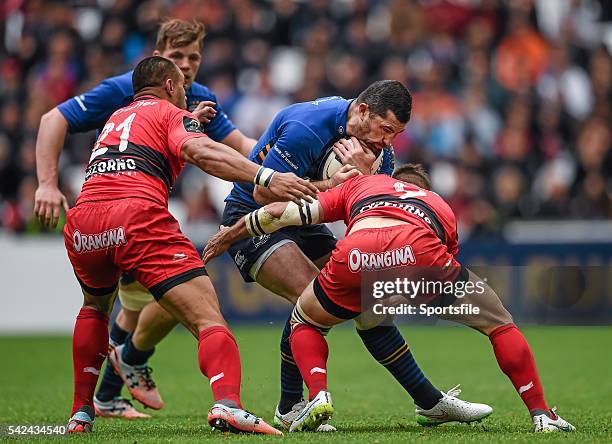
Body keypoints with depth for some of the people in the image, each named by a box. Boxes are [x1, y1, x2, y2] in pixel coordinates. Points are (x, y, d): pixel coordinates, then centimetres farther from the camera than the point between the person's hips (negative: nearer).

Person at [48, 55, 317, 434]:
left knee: (96, 307, 36)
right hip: (138, 217, -6)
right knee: (208, 318, -11)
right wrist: (266, 177, -17)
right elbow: (201, 152, -7)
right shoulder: (171, 113, 15)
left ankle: (82, 413, 30)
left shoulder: (115, 118, 35)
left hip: (80, 226, 6)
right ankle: (227, 404, -38)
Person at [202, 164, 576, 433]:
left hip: (356, 254, 0)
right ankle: (541, 413, 15)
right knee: (499, 324, 23)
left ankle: (318, 396, 7)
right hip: (422, 253, 0)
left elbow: (281, 212, 33)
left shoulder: (361, 184, 39)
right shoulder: (443, 209, 42)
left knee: (305, 322, 30)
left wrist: (229, 235, 47)